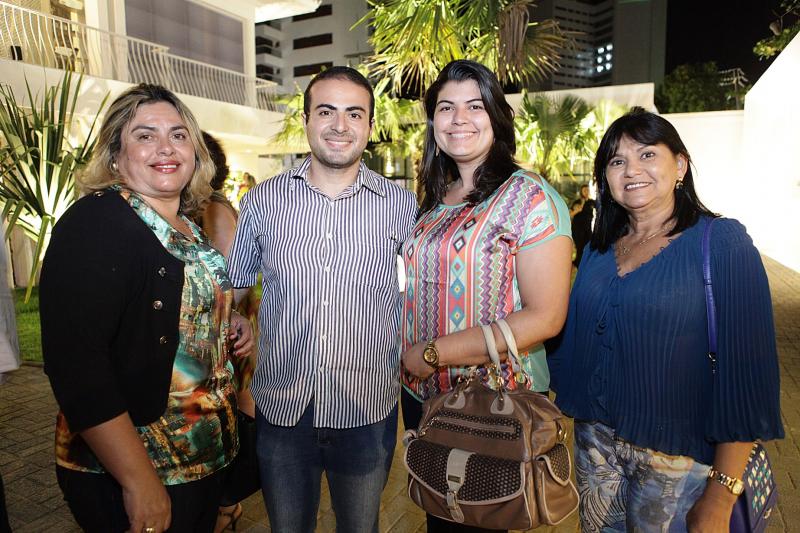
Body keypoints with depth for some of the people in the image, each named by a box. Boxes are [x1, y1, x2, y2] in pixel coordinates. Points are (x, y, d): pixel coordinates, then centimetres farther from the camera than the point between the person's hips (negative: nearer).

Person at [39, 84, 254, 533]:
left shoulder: (189, 229, 6)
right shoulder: (94, 223, -18)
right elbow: (75, 363, -25)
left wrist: (228, 326, 0)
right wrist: (139, 480, -25)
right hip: (138, 471, -7)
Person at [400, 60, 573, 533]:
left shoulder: (529, 197, -15)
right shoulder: (433, 200, 5)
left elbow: (546, 317, -20)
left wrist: (433, 353, -20)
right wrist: (408, 356, -3)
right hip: (421, 394, 6)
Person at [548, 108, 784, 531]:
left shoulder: (722, 242, -11)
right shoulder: (598, 249, 4)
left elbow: (746, 368, -15)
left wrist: (721, 497, -15)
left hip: (677, 453, -4)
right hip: (595, 439, 5)